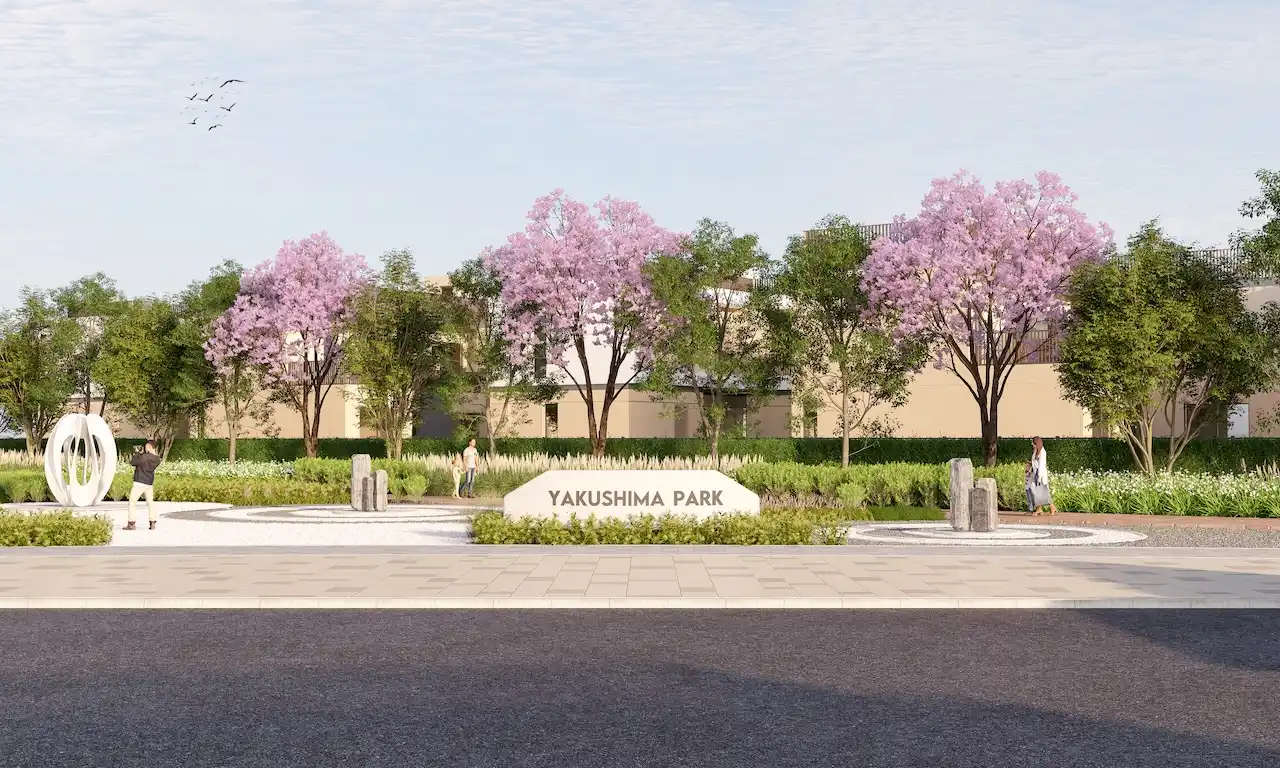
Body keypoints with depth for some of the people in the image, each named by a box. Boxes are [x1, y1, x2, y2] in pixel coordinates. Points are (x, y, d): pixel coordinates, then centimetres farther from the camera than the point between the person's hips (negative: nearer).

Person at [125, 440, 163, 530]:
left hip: (139, 483, -6)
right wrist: (141, 453, 6)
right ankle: (152, 524, 14)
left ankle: (131, 524, 1)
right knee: (150, 502, 16)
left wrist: (137, 453, 1)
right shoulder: (157, 459, 0)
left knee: (132, 502, 3)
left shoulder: (144, 457, -22)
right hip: (150, 483, 6)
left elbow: (132, 462, -12)